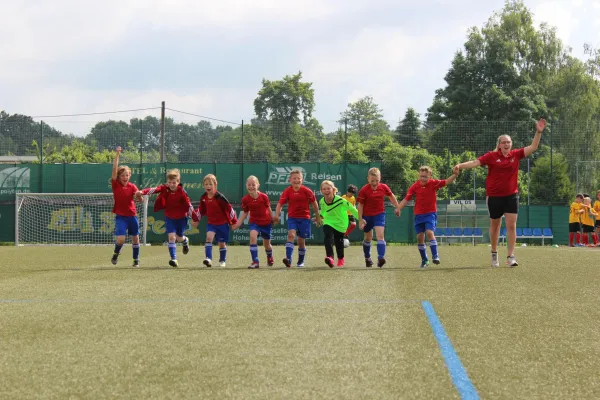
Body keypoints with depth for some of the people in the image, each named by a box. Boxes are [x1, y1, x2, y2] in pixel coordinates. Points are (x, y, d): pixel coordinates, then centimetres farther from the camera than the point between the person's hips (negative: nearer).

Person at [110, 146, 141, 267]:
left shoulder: (132, 187, -1)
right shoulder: (116, 185, -4)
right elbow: (114, 169, -15)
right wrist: (117, 154, -21)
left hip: (132, 215, 2)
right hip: (120, 216, -2)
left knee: (135, 238, 8)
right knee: (121, 239, -14)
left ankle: (136, 260, 24)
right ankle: (116, 253, 17)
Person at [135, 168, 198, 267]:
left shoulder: (182, 192, -18)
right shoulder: (164, 189, -15)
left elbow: (188, 205, -15)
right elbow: (154, 189, -31)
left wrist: (195, 218, -14)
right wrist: (142, 192, -48)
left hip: (181, 218, -1)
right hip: (170, 218, 1)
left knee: (179, 238, 15)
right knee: (171, 237, -13)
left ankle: (185, 241, 52)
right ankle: (173, 259, -11)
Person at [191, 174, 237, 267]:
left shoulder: (219, 197, -21)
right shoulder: (203, 197, -5)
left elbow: (229, 208, -15)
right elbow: (201, 210, 12)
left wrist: (234, 221, -10)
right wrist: (196, 220, 15)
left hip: (222, 223, -3)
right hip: (211, 223, 3)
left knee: (222, 243, 7)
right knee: (209, 237, -20)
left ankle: (222, 261, 27)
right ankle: (208, 259, -26)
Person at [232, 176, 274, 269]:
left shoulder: (264, 197, -16)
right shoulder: (245, 199, -11)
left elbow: (268, 208, -2)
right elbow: (245, 213, 1)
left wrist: (273, 219, 5)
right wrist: (238, 223, -8)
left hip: (266, 222, -1)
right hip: (254, 222, 1)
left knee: (267, 243, 12)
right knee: (253, 236, -27)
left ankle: (270, 257, 48)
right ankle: (255, 262, -24)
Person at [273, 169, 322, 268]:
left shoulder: (306, 191, -7)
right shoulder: (287, 191, -5)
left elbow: (314, 203, 4)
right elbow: (280, 204, -8)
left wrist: (317, 217, 11)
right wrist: (277, 215, -23)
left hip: (304, 218, 0)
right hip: (292, 218, 0)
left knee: (301, 241, 6)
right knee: (291, 235, -23)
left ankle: (301, 261, 26)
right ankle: (288, 259, -32)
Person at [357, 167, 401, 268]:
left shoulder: (383, 187, -8)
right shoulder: (364, 190, -15)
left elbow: (391, 196, 12)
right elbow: (360, 205, -9)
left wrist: (397, 207, 19)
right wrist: (360, 220, -10)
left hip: (379, 214, 1)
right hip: (367, 216, 0)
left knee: (380, 235, -16)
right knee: (368, 237, 14)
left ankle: (381, 257, -27)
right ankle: (367, 258, 32)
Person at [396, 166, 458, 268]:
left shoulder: (433, 183, -6)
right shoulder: (415, 186, -3)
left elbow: (447, 182, -12)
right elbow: (406, 199, -2)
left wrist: (455, 174, -28)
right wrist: (398, 209, -14)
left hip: (430, 214, -3)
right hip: (418, 215, 3)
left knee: (430, 233, -22)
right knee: (420, 237, 2)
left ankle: (435, 256, -16)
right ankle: (424, 260, 14)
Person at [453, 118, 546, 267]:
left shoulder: (516, 154, 0)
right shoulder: (492, 156, -8)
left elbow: (533, 147, -1)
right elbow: (475, 162, -14)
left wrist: (538, 132, -13)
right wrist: (460, 165, -29)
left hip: (511, 195, 1)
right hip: (494, 196, -1)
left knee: (511, 225, -7)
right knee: (495, 225, 12)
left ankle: (511, 256, -5)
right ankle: (494, 254, 28)